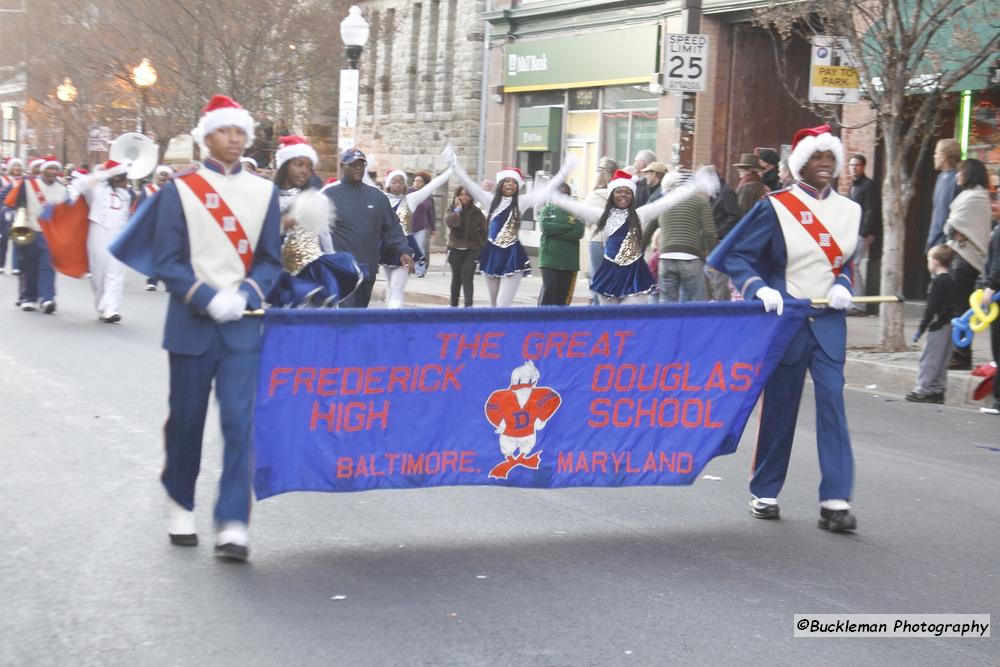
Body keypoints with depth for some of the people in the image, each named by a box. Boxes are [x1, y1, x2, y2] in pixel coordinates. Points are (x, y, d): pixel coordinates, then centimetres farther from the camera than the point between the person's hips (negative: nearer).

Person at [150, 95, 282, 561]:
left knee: (240, 422, -9)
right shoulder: (179, 190, -1)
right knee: (186, 420, 10)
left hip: (243, 327, 1)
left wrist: (243, 296, -11)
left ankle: (233, 526, -9)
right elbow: (167, 261, -4)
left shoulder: (264, 193, 6)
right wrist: (209, 299, -17)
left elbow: (270, 260, 7)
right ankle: (179, 506, 31)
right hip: (192, 325, -1)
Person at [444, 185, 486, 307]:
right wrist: (458, 209, -14)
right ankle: (454, 304, 21)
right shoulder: (452, 210, 5)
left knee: (467, 277, -13)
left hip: (472, 250, -2)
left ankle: (468, 304, -19)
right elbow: (449, 222, -17)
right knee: (456, 277, 11)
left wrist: (483, 249, 3)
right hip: (456, 249, 2)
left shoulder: (476, 212, 3)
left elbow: (483, 231, 7)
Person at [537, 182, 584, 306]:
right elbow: (545, 227, -9)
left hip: (569, 258, 2)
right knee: (549, 288, -13)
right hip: (549, 256, -2)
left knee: (564, 292, 1)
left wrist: (555, 231, -9)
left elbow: (579, 233, -5)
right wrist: (568, 225, -9)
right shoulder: (547, 209, 10)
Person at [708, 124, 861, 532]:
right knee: (779, 407, 6)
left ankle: (835, 502, -6)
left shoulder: (848, 211, 8)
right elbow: (738, 258, -5)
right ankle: (764, 494, 20)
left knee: (832, 404, -6)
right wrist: (758, 289, -21)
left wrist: (843, 286, -1)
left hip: (829, 323, 3)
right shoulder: (776, 208, -5)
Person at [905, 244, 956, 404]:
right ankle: (938, 390, 17)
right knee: (941, 360, 13)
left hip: (938, 326, -9)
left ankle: (923, 390, -4)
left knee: (929, 358, -5)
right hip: (947, 325, 9)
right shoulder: (950, 281, 12)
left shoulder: (938, 282, -15)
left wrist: (921, 328, -14)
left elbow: (932, 308, -18)